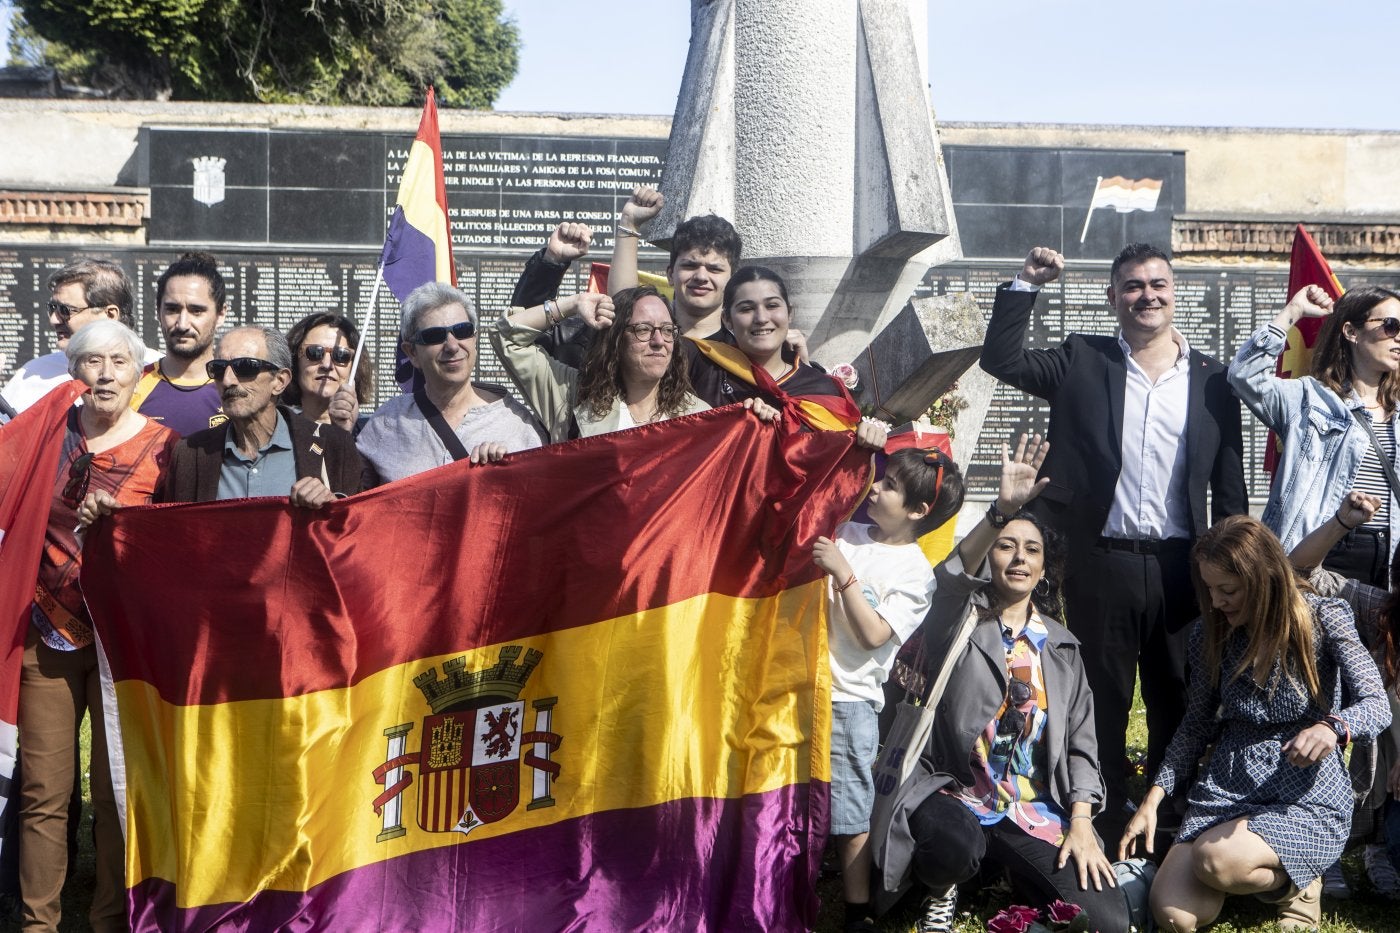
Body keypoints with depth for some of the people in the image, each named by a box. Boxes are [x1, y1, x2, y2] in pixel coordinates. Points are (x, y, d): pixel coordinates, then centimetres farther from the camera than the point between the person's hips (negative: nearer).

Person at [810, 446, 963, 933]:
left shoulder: (915, 573, -6)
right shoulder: (845, 535, 6)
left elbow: (873, 635, -15)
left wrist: (844, 574, -21)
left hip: (849, 701, -4)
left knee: (850, 815, 0)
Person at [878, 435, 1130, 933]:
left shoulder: (1061, 645, 13)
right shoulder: (960, 621, 2)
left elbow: (1081, 740, 9)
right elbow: (952, 577, -23)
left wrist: (1081, 822, -5)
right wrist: (1003, 510, -38)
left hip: (1037, 810, 3)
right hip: (955, 794, -3)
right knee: (954, 844, -40)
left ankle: (1020, 878, 15)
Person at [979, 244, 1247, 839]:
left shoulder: (1212, 381, 7)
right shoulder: (1082, 362, 5)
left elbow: (1229, 488, 8)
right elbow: (1001, 360, -3)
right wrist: (1027, 284, -9)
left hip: (1180, 568, 1)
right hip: (1100, 566, -1)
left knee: (1177, 706, 9)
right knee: (1102, 705, 7)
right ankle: (1106, 828, 18)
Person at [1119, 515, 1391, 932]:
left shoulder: (1323, 619, -9)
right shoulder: (1211, 632, 3)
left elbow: (1377, 705, -17)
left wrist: (1332, 727, -40)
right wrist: (1152, 799, 1)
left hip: (1307, 795, -4)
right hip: (1226, 788, 4)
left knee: (1216, 860, -33)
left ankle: (1296, 883, 2)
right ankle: (1259, 870, 16)